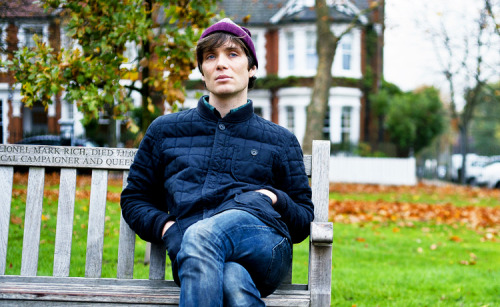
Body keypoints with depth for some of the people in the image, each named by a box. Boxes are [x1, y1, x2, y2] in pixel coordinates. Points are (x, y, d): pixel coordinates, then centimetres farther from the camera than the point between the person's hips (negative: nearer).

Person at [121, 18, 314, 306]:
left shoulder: (281, 141, 23)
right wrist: (166, 227, 6)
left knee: (200, 235, -38)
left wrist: (273, 197, 0)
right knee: (233, 281, -40)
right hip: (191, 253, 0)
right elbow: (134, 199, 28)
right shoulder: (164, 131, 26)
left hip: (264, 245, 0)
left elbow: (304, 221, 23)